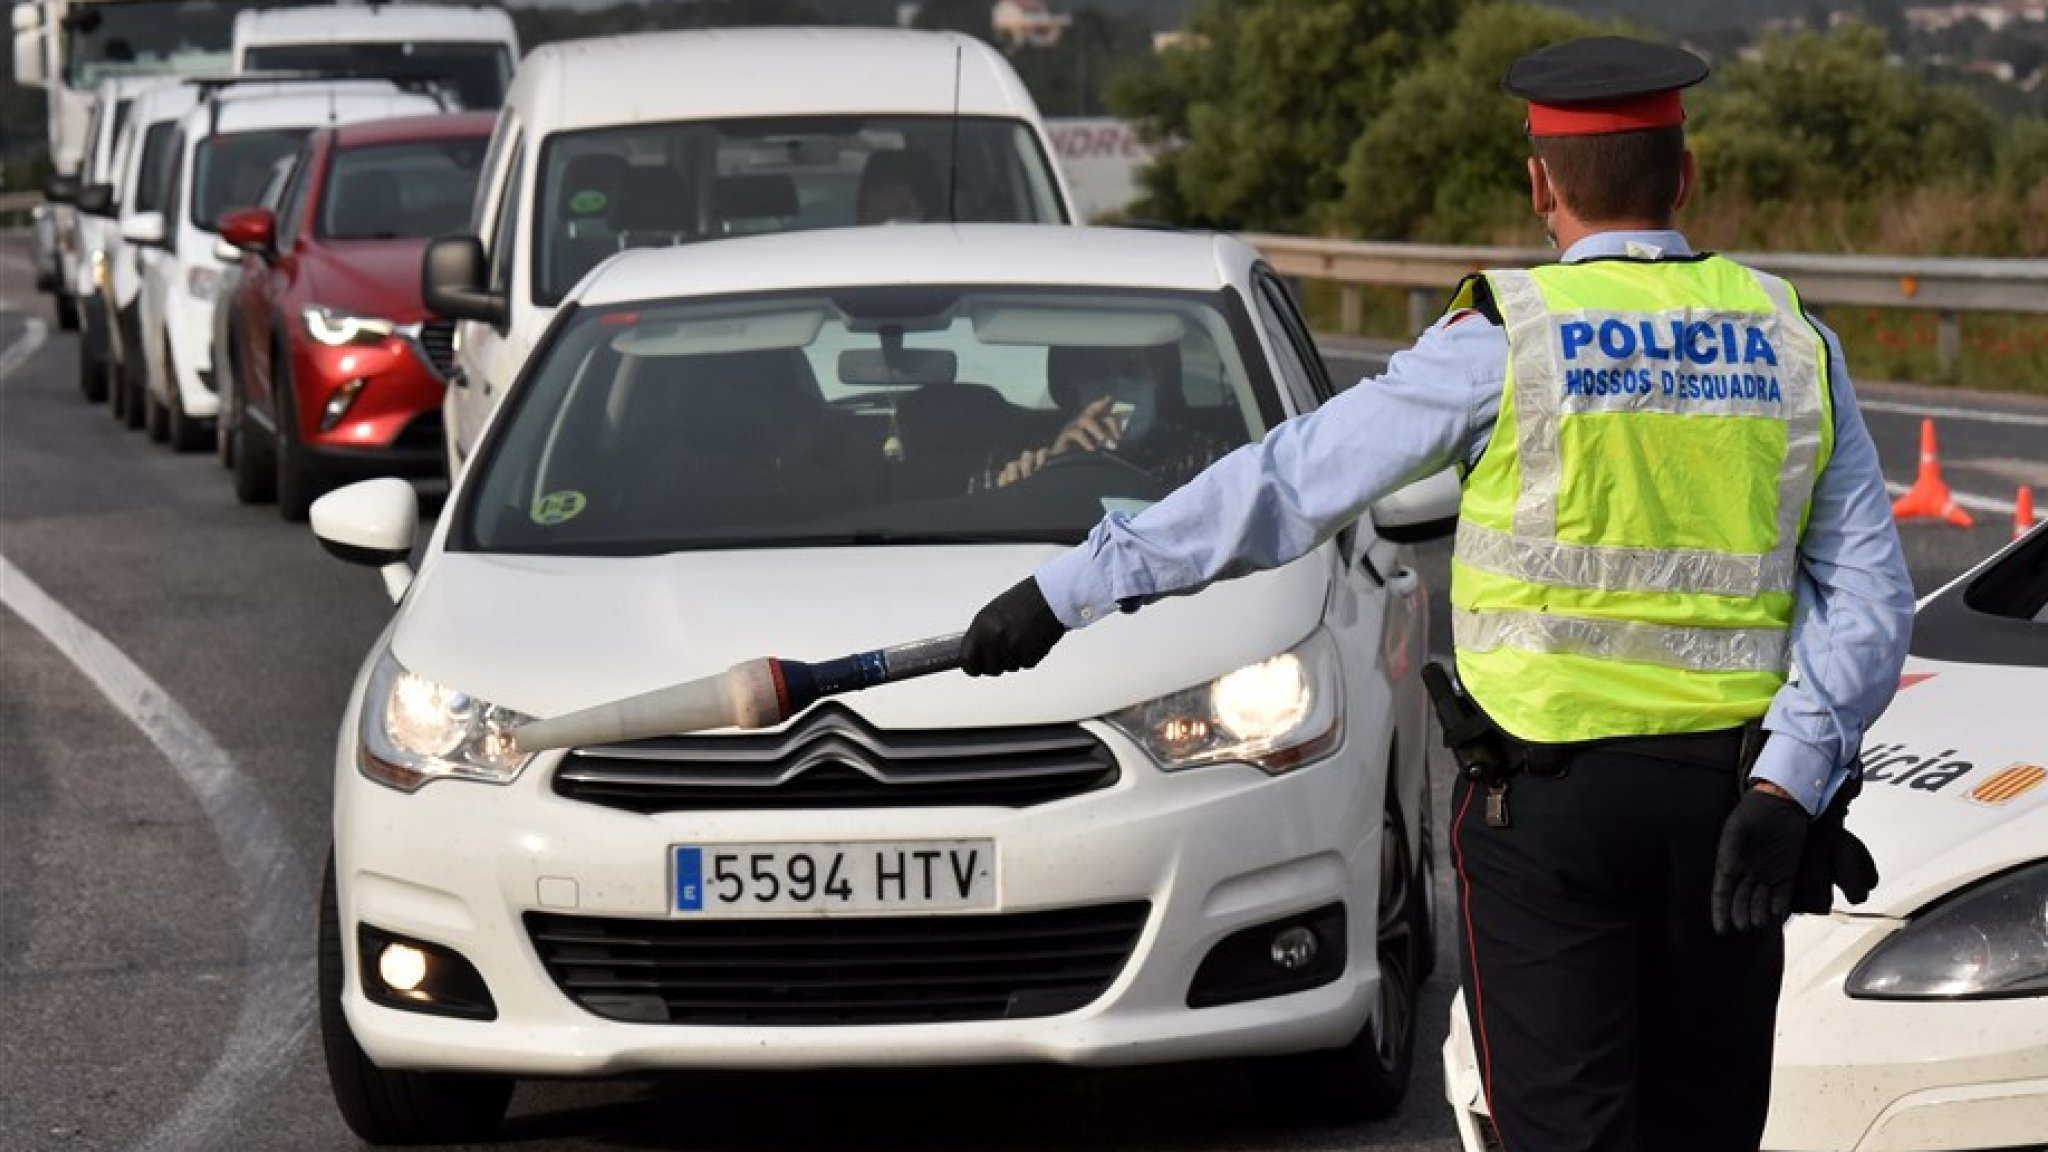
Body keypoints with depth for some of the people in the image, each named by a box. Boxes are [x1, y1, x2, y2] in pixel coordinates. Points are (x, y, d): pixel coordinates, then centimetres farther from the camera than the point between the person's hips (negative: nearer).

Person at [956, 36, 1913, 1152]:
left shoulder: (1505, 342, -6)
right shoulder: (1792, 344, 5)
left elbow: (1283, 484, -4)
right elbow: (1869, 600, 0)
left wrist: (1067, 590, 1)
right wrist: (1787, 787, -6)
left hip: (1546, 798, -3)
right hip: (1726, 792, 4)